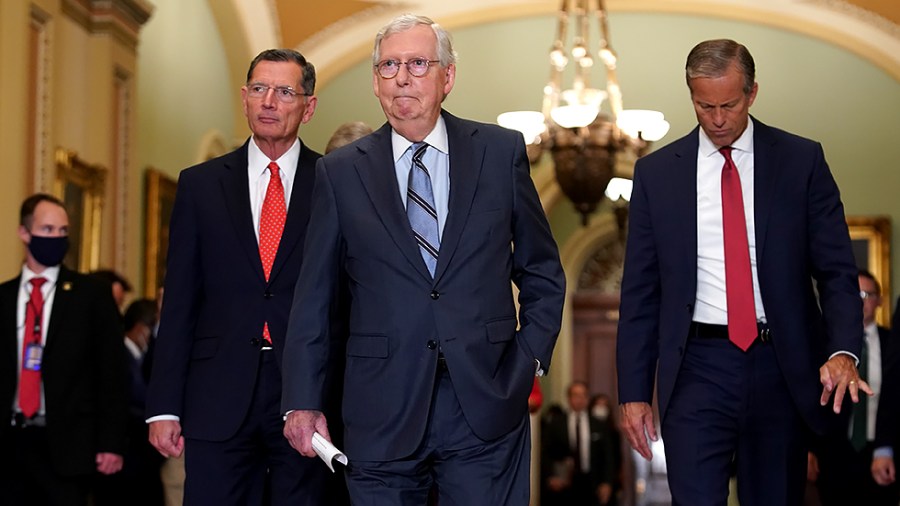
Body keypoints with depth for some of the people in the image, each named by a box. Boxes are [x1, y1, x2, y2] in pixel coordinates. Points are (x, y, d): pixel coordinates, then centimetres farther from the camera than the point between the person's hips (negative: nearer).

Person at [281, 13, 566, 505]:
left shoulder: (501, 151, 5)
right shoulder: (340, 172, 5)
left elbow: (542, 271, 12)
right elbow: (314, 297, 6)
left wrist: (529, 357, 2)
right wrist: (302, 403, 2)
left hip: (485, 406, 0)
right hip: (381, 416, 0)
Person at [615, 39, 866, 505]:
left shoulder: (801, 161, 3)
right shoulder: (656, 173, 4)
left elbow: (836, 269, 0)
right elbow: (639, 291, 6)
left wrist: (843, 351, -18)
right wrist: (634, 393, 1)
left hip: (781, 367, 1)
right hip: (697, 369, 0)